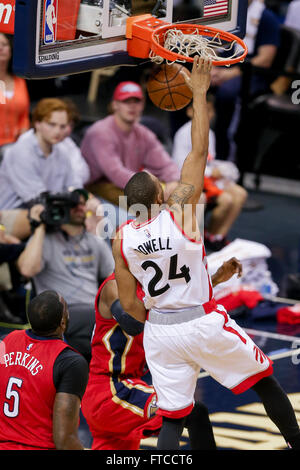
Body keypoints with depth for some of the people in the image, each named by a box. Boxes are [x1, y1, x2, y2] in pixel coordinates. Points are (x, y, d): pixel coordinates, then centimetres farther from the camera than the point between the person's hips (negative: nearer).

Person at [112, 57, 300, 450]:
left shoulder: (122, 240, -5)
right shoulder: (179, 213, -17)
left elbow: (129, 303, 2)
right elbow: (199, 152, -13)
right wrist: (199, 93, -7)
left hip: (160, 330, 3)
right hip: (203, 321, -3)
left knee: (172, 417, 7)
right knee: (264, 378, 19)